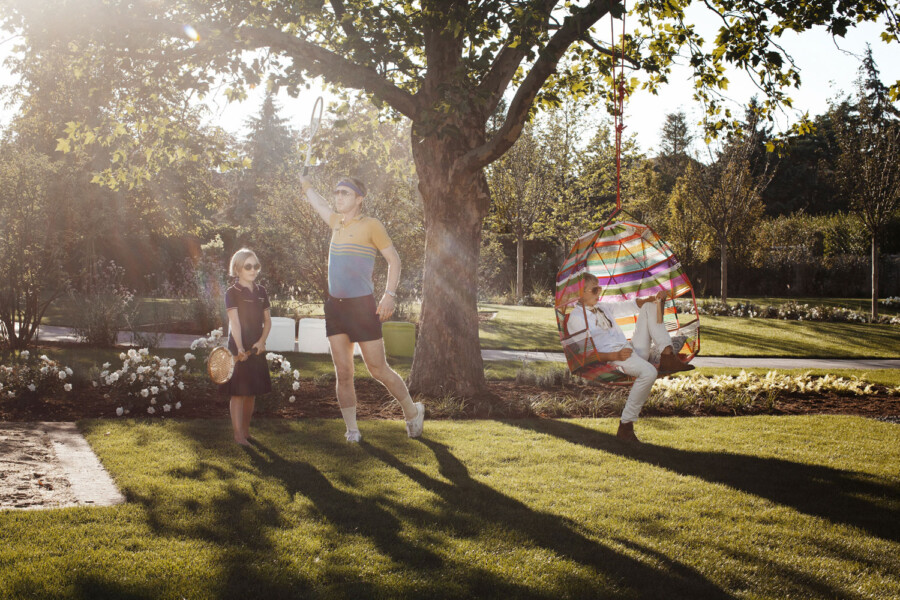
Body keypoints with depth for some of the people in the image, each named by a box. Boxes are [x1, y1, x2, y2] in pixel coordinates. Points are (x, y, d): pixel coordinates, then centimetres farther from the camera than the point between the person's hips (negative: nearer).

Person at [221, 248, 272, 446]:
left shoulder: (261, 292, 9)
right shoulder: (232, 293, -8)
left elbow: (267, 320, 9)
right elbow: (234, 321, -18)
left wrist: (262, 341, -8)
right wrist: (240, 347, -30)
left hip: (256, 348, 6)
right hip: (238, 348, -6)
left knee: (252, 392, 12)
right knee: (238, 392, -5)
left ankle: (246, 430, 23)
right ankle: (238, 434, -2)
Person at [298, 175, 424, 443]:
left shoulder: (371, 225, -5)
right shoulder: (336, 222, 13)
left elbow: (394, 259, -4)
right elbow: (319, 203, 35)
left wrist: (389, 295, -13)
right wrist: (304, 183, 46)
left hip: (362, 305, -6)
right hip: (335, 306, 6)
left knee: (378, 370, -1)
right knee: (343, 373, 3)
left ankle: (412, 412, 20)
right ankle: (352, 431, 10)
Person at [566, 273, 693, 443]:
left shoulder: (603, 307, 22)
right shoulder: (575, 318, -3)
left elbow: (631, 306, 22)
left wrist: (653, 299, 1)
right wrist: (615, 356, -22)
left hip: (632, 348, 8)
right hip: (612, 356, -8)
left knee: (649, 307, 3)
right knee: (649, 372, -38)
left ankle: (667, 354, -14)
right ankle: (625, 425, -28)